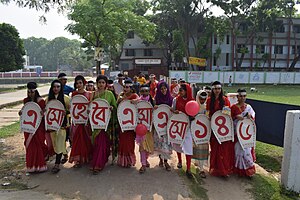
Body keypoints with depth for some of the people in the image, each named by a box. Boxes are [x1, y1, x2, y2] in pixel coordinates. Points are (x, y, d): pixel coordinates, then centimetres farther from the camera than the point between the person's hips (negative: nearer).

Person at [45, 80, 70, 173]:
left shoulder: (65, 98, -2)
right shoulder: (48, 98, 8)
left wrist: (66, 111, -17)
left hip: (62, 123, -4)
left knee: (59, 143, -6)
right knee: (54, 143, 12)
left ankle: (57, 164, -1)